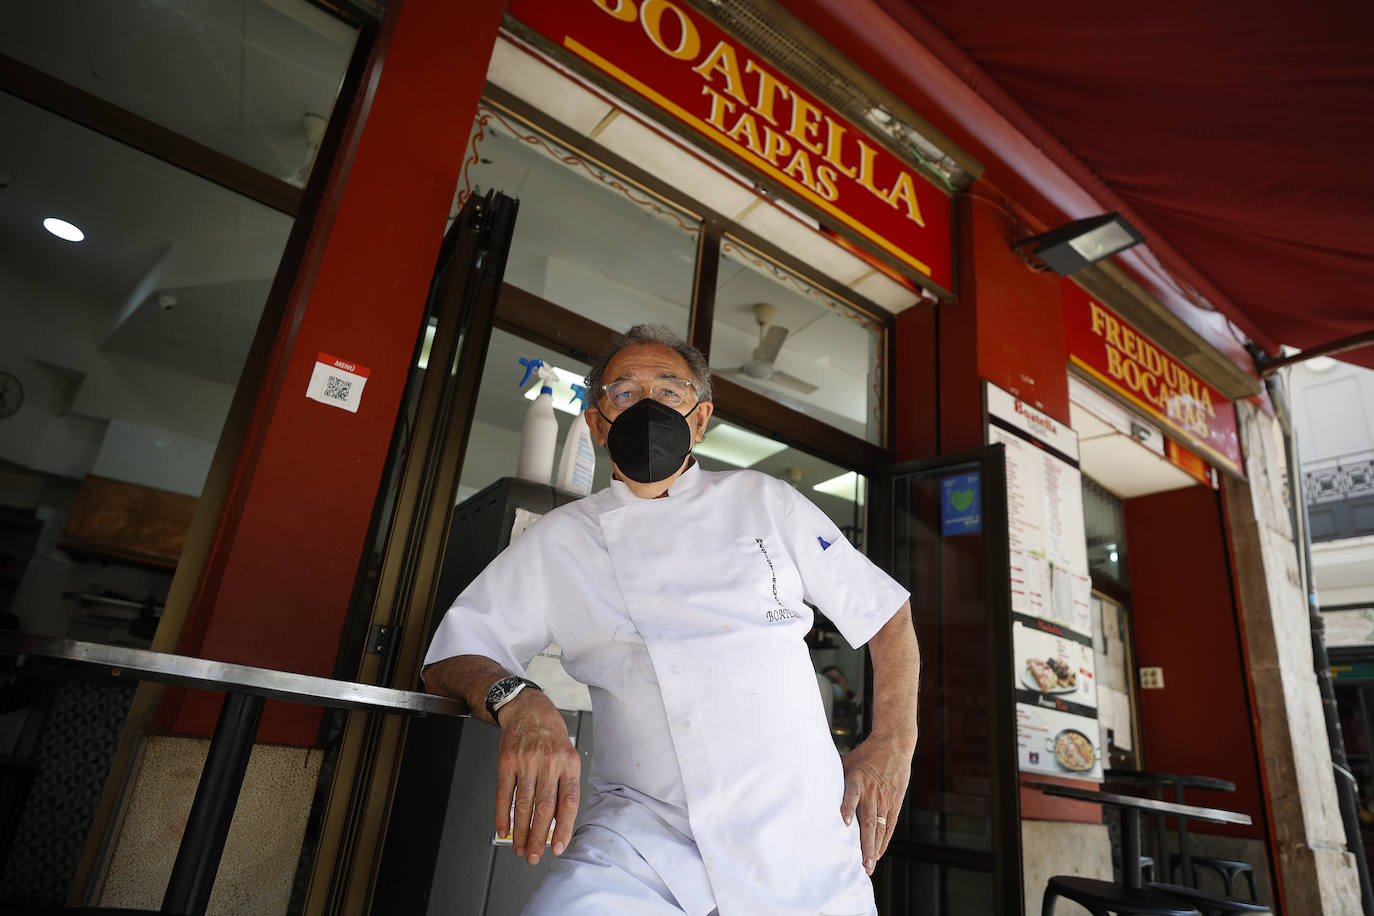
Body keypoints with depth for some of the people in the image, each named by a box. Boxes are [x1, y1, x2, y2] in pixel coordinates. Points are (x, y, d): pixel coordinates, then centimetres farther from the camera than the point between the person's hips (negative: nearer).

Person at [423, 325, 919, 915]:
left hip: (806, 831, 2)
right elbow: (452, 654, 7)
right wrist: (518, 704, -15)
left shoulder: (763, 501, 10)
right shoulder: (559, 539, 8)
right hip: (648, 838, -1)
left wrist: (892, 745, 4)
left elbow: (889, 613, 15)